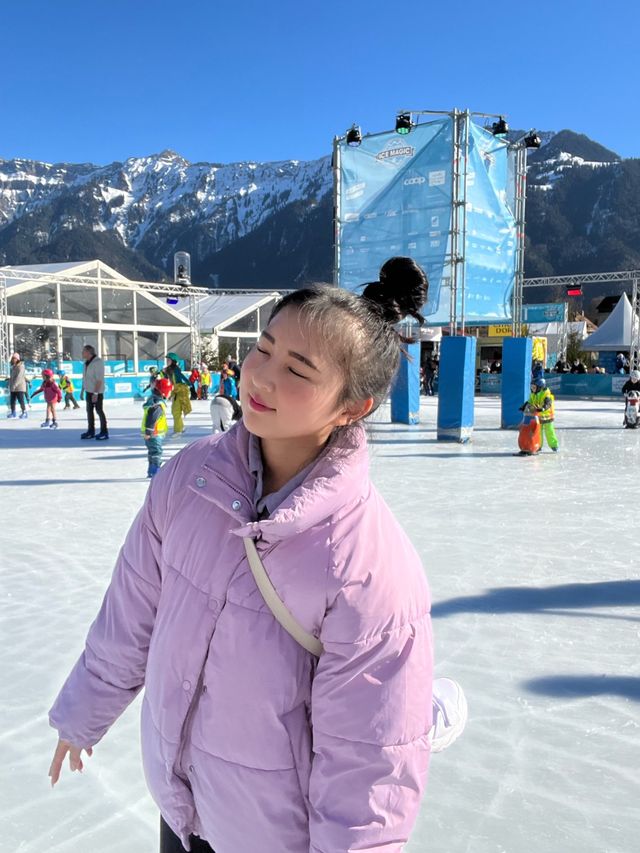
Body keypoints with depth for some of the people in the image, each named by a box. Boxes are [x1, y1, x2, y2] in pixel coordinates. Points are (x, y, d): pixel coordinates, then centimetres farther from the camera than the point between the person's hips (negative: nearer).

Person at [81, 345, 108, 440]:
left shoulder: (98, 362, -18)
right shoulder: (87, 362, 10)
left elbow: (99, 379, -22)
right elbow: (85, 377, 16)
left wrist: (95, 393, -26)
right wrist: (82, 390, 15)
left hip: (97, 391, -8)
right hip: (89, 390, 8)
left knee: (99, 410, -5)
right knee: (89, 410, 9)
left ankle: (104, 432, 1)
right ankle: (91, 432, 15)